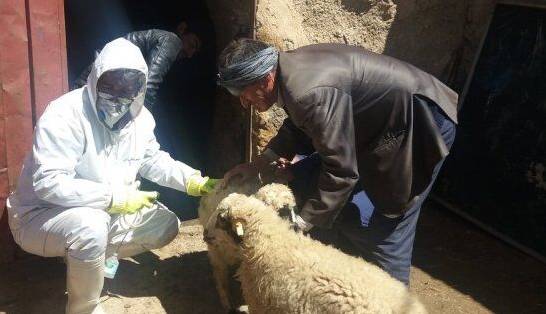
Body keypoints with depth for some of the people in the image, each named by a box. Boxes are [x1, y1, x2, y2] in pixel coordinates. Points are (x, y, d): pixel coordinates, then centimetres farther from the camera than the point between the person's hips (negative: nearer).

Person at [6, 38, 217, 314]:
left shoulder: (139, 117, -4)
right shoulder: (65, 115, -27)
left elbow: (153, 160, 8)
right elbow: (49, 182, -33)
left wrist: (194, 181, -8)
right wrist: (116, 197, -35)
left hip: (108, 211, 8)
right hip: (41, 215, -7)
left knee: (166, 224, 4)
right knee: (92, 227, -38)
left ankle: (85, 257, 12)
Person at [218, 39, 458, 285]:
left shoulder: (311, 94, -33)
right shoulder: (290, 68, -4)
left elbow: (341, 171, -30)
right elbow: (297, 125, 14)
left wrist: (302, 224, -22)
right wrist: (259, 163, 6)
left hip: (421, 121, -9)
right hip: (381, 119, 9)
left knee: (385, 227, -9)